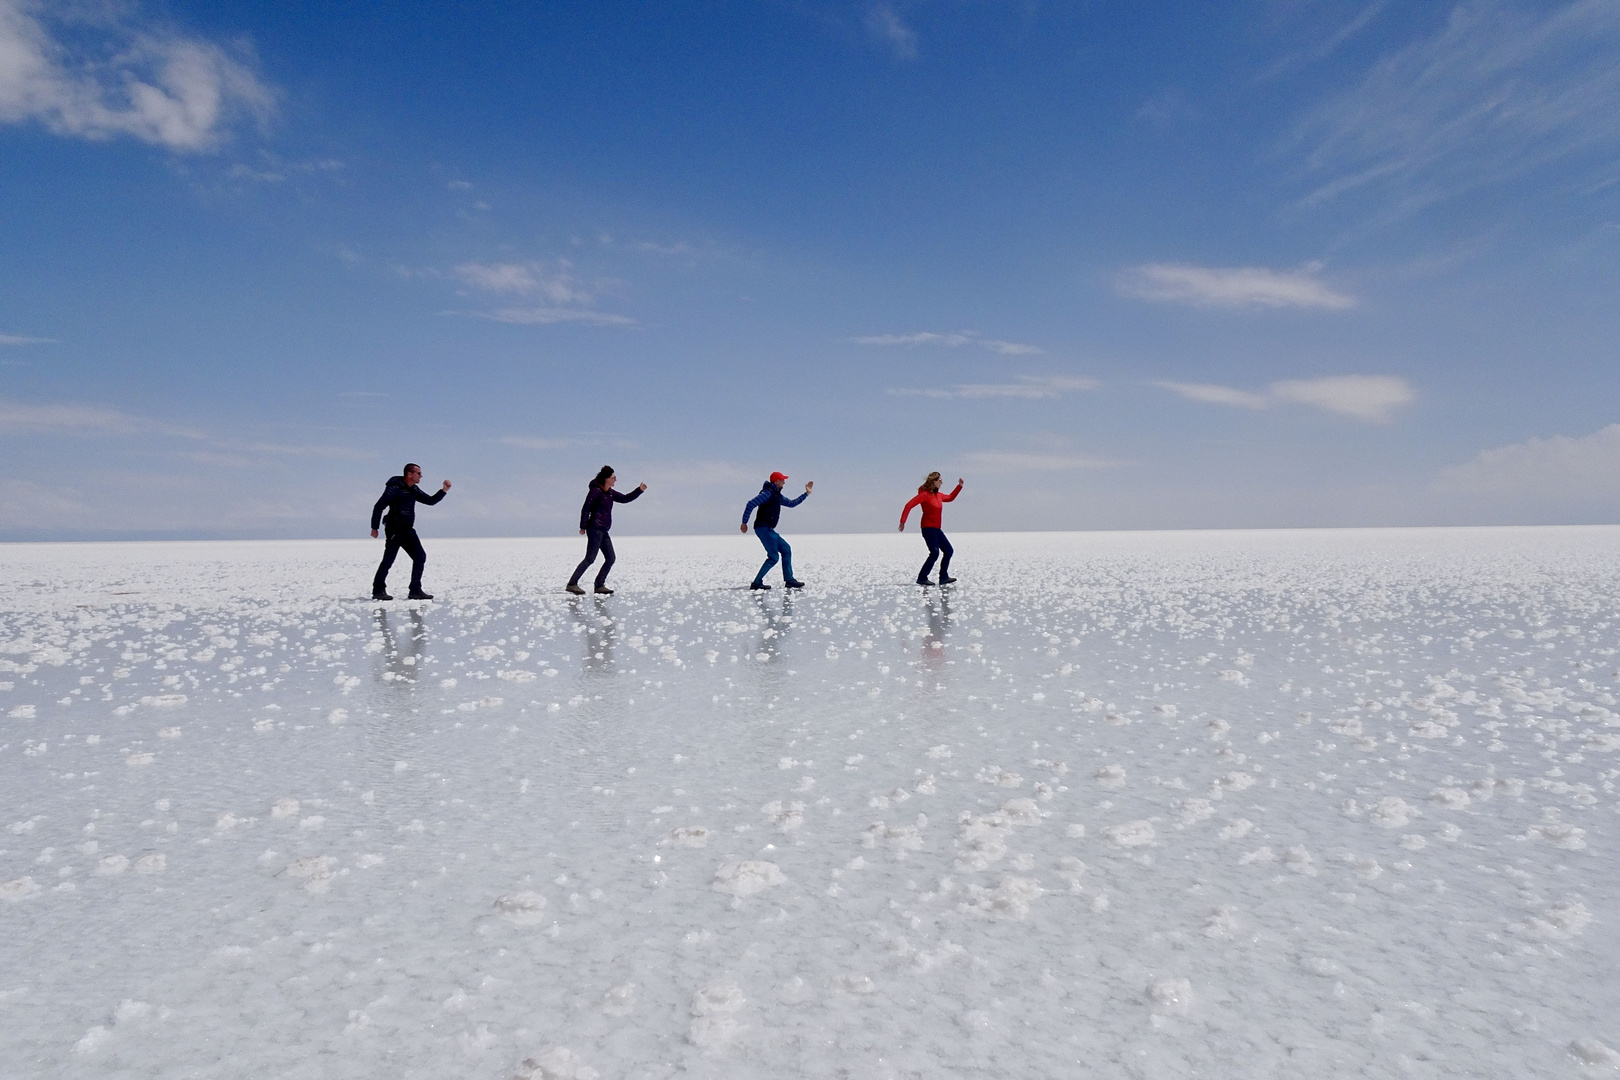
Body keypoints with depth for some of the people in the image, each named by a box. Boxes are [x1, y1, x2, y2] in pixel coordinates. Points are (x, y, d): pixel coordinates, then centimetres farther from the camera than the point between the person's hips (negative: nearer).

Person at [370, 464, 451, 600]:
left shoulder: (414, 490, 12)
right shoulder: (395, 488, -12)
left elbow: (431, 501, 19)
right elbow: (378, 507, -12)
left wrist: (444, 490, 6)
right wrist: (374, 528, -13)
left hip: (408, 530, 8)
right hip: (395, 530, -8)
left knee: (420, 557, 2)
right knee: (388, 560, -6)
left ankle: (415, 591, 6)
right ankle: (378, 591, 5)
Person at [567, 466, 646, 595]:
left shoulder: (610, 493, 16)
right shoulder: (596, 491, -9)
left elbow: (625, 499, 26)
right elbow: (585, 509, -11)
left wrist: (640, 490, 17)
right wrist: (583, 526, -15)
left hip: (603, 531, 9)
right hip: (595, 529, -9)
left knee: (610, 558, 5)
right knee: (590, 558, -13)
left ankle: (599, 585, 8)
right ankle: (572, 584, -12)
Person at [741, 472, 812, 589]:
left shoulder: (777, 495, 19)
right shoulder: (767, 493, -12)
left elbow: (792, 503, 33)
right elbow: (751, 504, -20)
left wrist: (806, 493, 33)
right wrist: (744, 522, -19)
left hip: (768, 529, 10)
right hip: (763, 528, -10)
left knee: (786, 549, 12)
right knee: (773, 557, -10)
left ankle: (789, 580, 14)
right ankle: (757, 582, -8)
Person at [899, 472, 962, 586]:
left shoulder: (938, 495, 15)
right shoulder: (925, 494, -11)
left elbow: (950, 498, 36)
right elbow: (909, 505, -17)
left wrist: (959, 486, 32)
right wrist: (903, 521, -24)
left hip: (937, 529, 9)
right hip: (928, 528, -9)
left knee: (949, 551, 7)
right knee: (935, 553, -17)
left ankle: (943, 577, 9)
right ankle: (922, 578, -11)